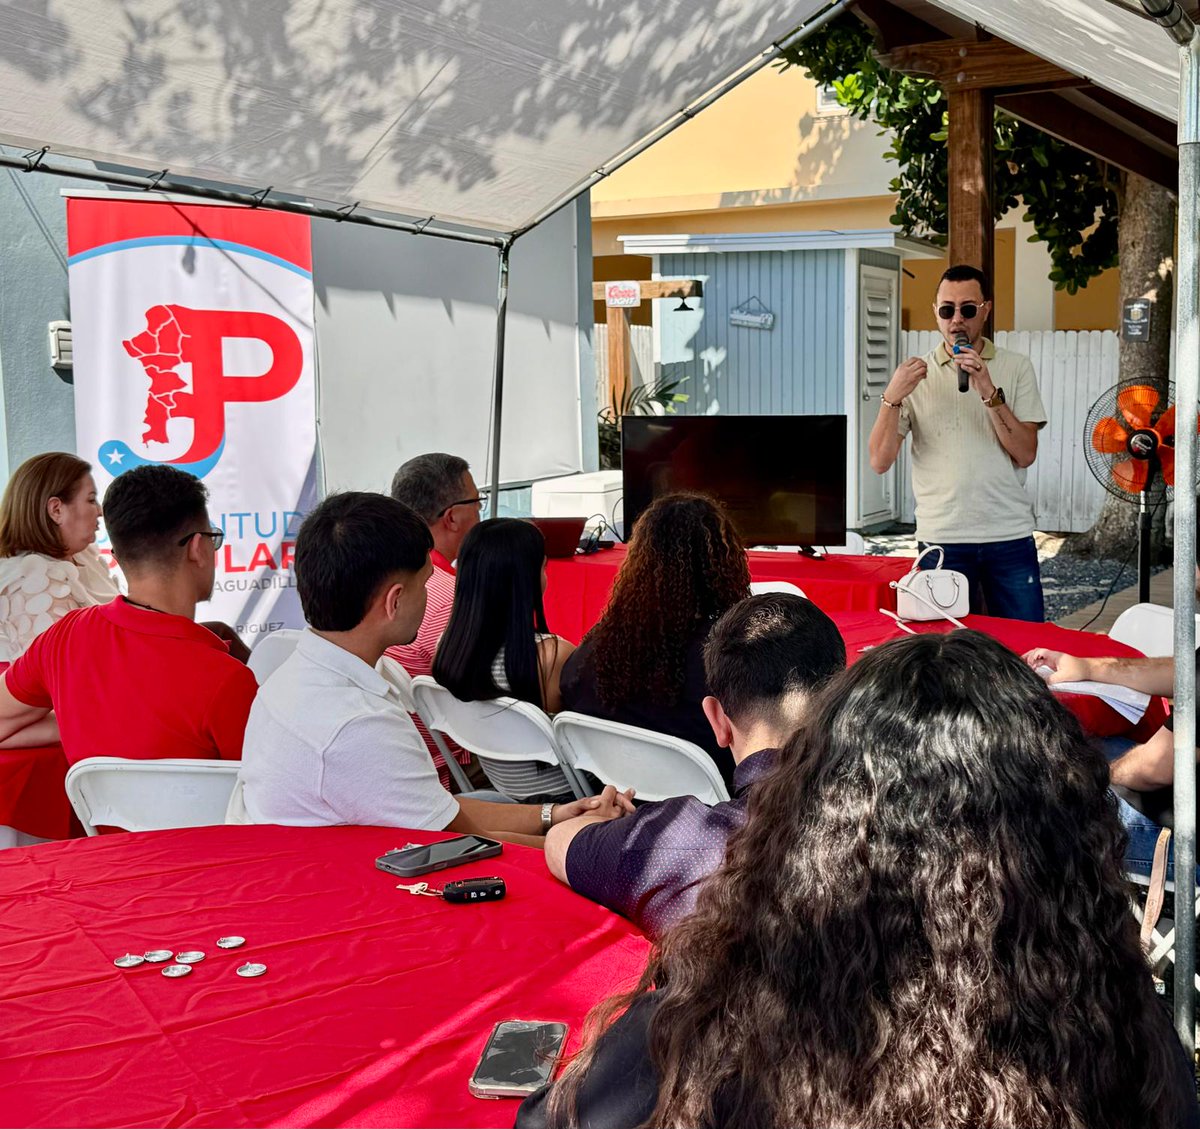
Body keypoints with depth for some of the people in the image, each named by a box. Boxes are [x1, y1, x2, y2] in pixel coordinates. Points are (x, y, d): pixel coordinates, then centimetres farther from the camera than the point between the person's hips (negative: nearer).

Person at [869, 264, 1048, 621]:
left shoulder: (1016, 368, 5)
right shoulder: (915, 374, 5)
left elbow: (1025, 454, -5)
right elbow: (880, 463, -2)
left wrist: (990, 392, -16)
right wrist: (892, 398, -16)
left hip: (1010, 537, 0)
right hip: (941, 538, 0)